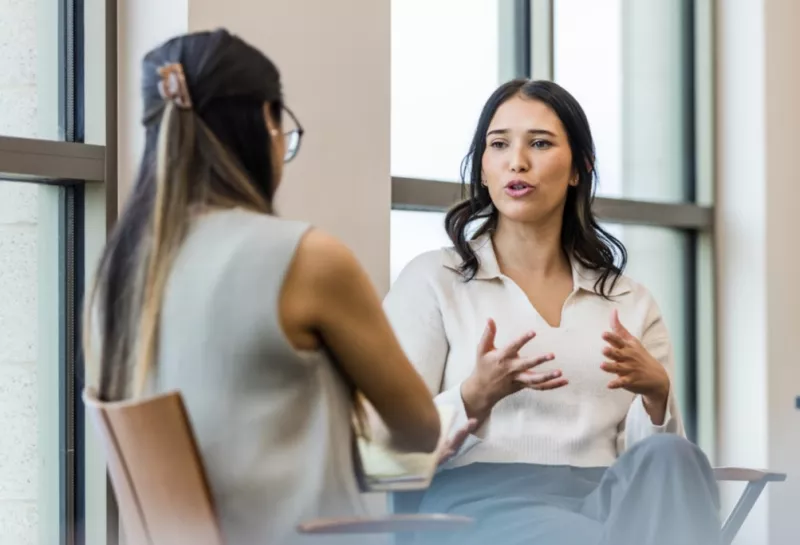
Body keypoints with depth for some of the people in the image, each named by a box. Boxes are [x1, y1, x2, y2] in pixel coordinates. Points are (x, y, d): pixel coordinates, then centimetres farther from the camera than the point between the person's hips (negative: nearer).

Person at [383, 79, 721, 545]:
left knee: (666, 457, -33)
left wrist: (656, 392, -10)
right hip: (485, 501, -4)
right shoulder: (432, 280, 10)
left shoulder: (631, 301, 19)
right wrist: (476, 397, -17)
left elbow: (656, 463, 12)